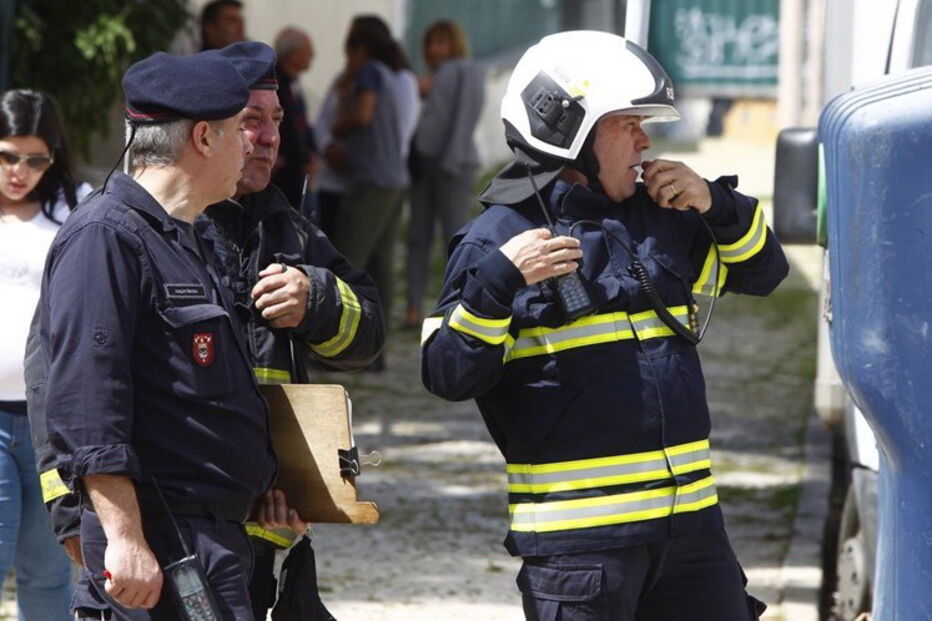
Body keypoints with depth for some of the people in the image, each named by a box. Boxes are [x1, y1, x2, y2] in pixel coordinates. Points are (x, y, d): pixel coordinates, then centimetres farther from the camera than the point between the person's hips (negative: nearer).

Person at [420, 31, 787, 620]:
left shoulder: (663, 221, 13)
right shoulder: (500, 237, -5)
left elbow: (762, 271, 23)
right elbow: (450, 375, -9)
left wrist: (717, 205, 5)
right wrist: (500, 281, -23)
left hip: (690, 514, 6)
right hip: (576, 529, -6)